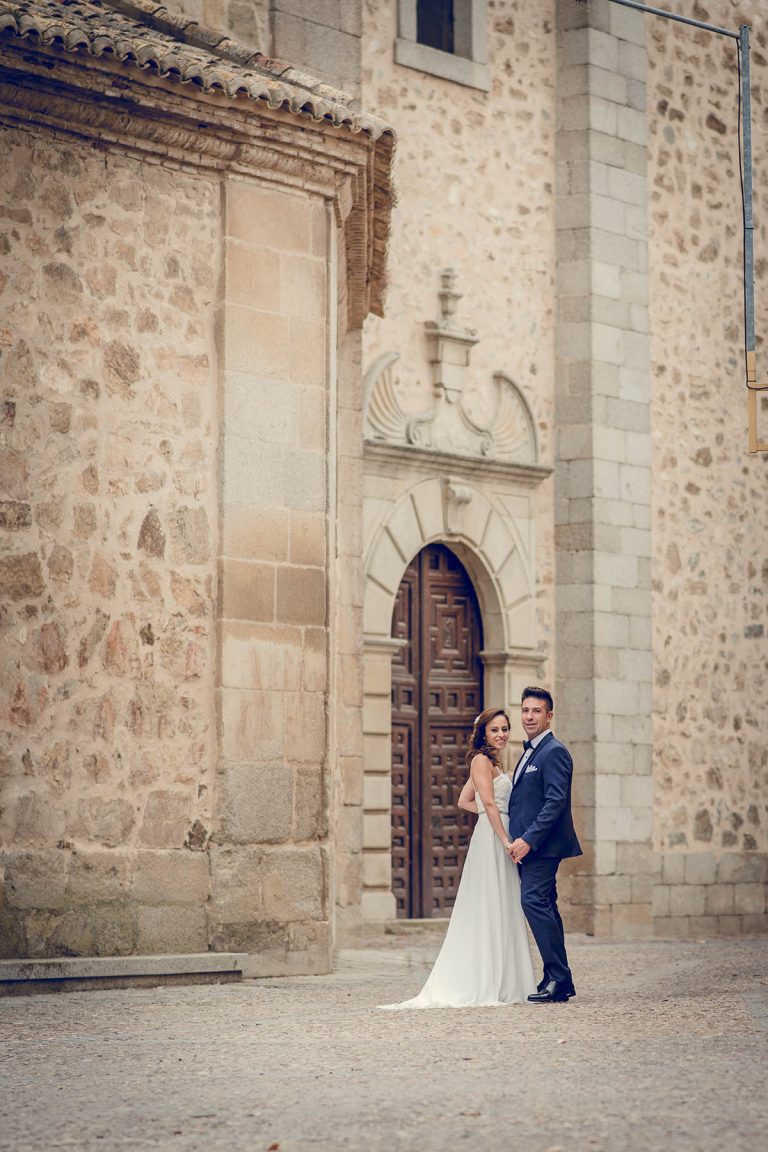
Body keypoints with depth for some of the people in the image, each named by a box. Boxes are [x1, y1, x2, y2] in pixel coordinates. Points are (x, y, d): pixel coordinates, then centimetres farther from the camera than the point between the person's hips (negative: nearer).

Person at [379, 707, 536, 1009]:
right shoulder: (481, 760, -9)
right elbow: (489, 803, -17)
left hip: (498, 841, 10)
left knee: (503, 913, 9)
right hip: (491, 839, -10)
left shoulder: (491, 763, 20)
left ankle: (504, 983, 12)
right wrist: (506, 840, -20)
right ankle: (488, 986, -5)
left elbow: (464, 801, 23)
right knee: (490, 911, -8)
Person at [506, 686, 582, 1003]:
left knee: (534, 901, -17)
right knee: (544, 906, 10)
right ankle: (560, 981, 14)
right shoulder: (530, 752, 19)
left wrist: (528, 840, -22)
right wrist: (517, 840, 12)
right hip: (528, 845, 10)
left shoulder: (554, 752, -12)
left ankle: (557, 978, -15)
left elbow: (556, 802, -20)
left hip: (542, 845, -10)